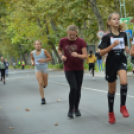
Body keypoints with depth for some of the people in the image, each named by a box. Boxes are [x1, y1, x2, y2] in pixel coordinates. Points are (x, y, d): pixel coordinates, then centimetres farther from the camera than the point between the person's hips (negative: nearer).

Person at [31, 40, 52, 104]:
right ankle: (43, 98, -7)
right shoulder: (32, 53, -3)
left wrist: (43, 60, -19)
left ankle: (44, 84, 48)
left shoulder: (44, 51, -11)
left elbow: (50, 58, -4)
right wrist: (32, 62, -6)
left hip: (44, 68, 0)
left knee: (45, 84, 8)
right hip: (37, 69, 0)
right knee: (40, 83, -14)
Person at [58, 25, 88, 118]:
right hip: (68, 69, -1)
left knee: (78, 89, 6)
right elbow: (59, 50, 16)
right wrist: (62, 56, -4)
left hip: (79, 69, 1)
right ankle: (71, 109, -2)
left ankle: (76, 108, 26)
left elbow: (85, 56, -12)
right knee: (73, 88, -16)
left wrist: (77, 55, -32)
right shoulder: (63, 41, -4)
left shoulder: (81, 42, -8)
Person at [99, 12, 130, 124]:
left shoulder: (123, 34, 4)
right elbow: (101, 53, -11)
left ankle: (123, 106, -6)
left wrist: (127, 49, -3)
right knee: (112, 90, 9)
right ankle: (111, 113, 27)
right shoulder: (107, 37, -7)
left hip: (121, 61, 2)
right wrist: (113, 45, -22)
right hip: (111, 63, -1)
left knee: (124, 82, -26)